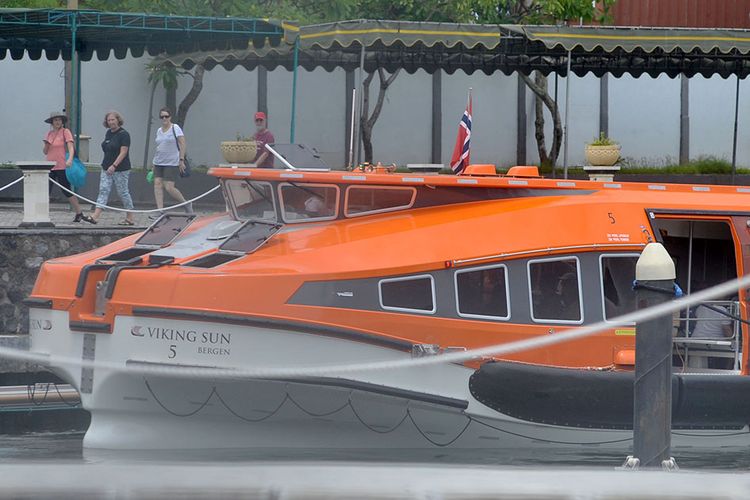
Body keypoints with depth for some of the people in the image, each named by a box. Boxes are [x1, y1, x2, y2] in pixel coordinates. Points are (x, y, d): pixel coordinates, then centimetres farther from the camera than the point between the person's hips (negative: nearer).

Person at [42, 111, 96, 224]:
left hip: (62, 167, -5)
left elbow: (71, 147, -12)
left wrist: (70, 159, -30)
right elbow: (45, 152, 17)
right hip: (50, 167, 5)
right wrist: (46, 144, -4)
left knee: (67, 192, -2)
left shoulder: (65, 132, -2)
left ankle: (79, 214, 6)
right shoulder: (49, 133, 13)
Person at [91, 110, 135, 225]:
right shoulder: (108, 133, 11)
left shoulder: (123, 134, -12)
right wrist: (106, 165, 15)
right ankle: (96, 216, -10)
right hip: (107, 168, 7)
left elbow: (123, 152, -18)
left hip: (120, 169, -7)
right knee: (103, 190, -3)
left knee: (123, 192, 1)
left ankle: (130, 218, 12)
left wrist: (114, 166, -24)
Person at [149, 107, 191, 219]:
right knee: (157, 184, -7)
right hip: (159, 163, 6)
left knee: (169, 187, -11)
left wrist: (181, 160, -14)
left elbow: (182, 145, -7)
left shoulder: (175, 128, -4)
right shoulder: (159, 131, 14)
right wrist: (154, 164, 18)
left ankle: (186, 204, 11)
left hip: (172, 163, -6)